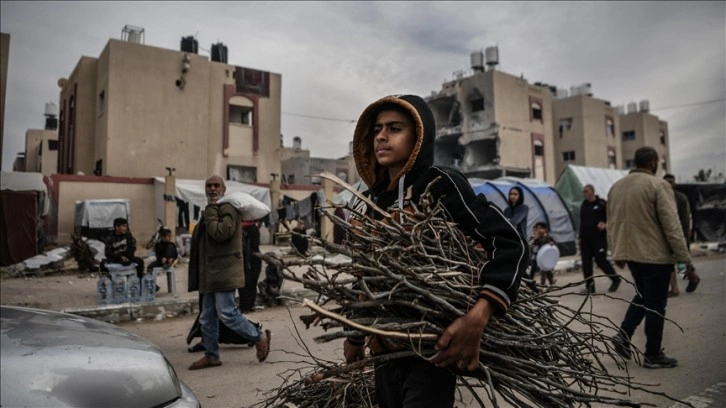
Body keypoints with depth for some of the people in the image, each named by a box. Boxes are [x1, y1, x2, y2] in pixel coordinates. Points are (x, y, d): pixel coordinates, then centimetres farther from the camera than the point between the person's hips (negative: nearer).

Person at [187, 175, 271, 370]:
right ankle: (211, 356, 22)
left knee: (227, 313, -12)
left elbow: (220, 233, -26)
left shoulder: (228, 209, -10)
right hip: (211, 274, 10)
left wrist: (210, 210, -17)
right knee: (207, 318, 12)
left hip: (224, 272, -10)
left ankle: (260, 337, 5)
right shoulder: (211, 211, 20)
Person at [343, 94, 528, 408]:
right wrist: (355, 337, 20)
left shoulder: (440, 185, -12)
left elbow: (510, 244, -19)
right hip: (384, 348, 6)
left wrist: (478, 316, -33)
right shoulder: (369, 202, 7)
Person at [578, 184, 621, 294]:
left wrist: (606, 225, -21)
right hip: (585, 239, 6)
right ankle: (589, 286, 7)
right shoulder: (583, 205, 15)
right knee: (586, 262, 1)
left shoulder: (602, 203, -4)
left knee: (601, 260, -5)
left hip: (599, 238, -6)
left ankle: (616, 279, 19)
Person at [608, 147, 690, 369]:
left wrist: (617, 253, 20)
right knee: (655, 303, 4)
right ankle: (653, 355, 12)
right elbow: (671, 224, -15)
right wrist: (683, 256, -10)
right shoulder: (658, 185, -13)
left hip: (629, 252, 7)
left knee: (642, 296, 22)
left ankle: (624, 334, 10)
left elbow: (612, 224, 13)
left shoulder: (616, 187, 9)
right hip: (655, 254, -6)